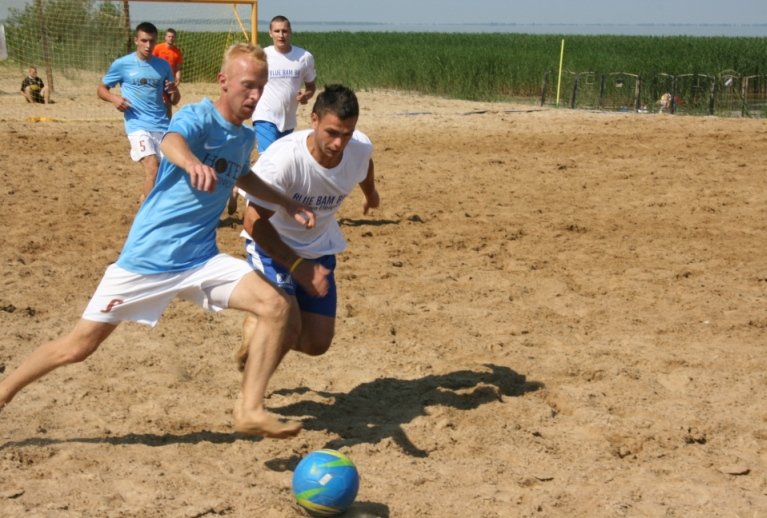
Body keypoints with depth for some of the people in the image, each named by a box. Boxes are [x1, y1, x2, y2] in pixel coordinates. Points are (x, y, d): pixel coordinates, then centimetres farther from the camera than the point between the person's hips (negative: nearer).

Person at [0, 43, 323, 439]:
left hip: (202, 260, 6)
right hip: (148, 257, -6)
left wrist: (288, 204, 22)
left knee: (275, 306, -13)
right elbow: (171, 141, -39)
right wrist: (192, 162, -62)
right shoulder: (197, 117, -13)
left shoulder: (245, 137, 9)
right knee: (78, 346, -1)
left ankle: (249, 410, -5)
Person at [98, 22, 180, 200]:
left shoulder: (163, 65, 8)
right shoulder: (122, 64, 0)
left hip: (162, 126, 4)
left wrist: (175, 92, -9)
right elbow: (101, 89, 10)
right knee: (152, 168, -24)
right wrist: (114, 98, -12)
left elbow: (174, 101, 15)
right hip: (138, 125, -4)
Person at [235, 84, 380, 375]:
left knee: (317, 343, 5)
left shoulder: (361, 148, -18)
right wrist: (297, 266, -29)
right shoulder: (283, 158, -34)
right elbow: (254, 223, -28)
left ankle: (261, 326, 33)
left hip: (319, 248, 5)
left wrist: (370, 194, 30)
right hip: (271, 245, -5)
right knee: (289, 329, -24)